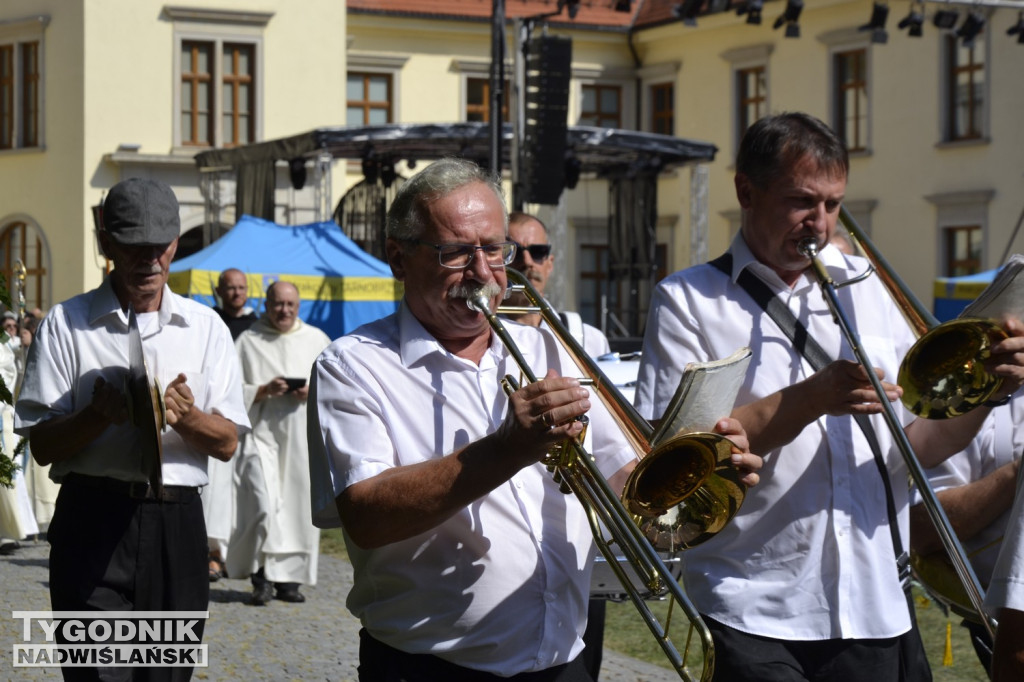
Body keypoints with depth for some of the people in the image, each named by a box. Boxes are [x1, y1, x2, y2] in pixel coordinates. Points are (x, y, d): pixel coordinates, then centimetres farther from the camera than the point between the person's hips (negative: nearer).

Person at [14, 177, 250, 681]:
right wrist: (100, 414, -18)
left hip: (177, 526, 3)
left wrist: (186, 416, -13)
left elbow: (227, 442, 8)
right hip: (93, 521, -3)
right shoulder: (65, 324, 4)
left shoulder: (206, 328, 11)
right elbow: (42, 446, 0)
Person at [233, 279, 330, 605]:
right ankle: (263, 575, -12)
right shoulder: (248, 342, 5)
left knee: (300, 504, 2)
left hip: (304, 435, 3)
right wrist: (265, 390, -14)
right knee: (264, 500, -17)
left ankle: (289, 578, 11)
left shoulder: (317, 340, 11)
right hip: (262, 430, -3)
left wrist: (314, 392, -6)